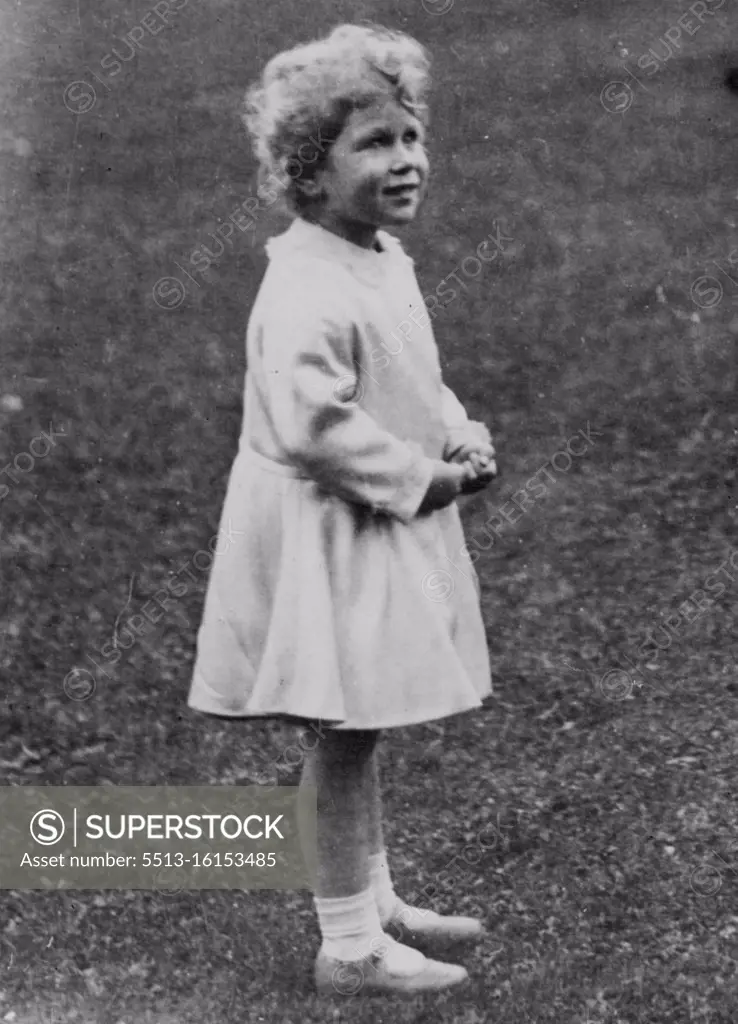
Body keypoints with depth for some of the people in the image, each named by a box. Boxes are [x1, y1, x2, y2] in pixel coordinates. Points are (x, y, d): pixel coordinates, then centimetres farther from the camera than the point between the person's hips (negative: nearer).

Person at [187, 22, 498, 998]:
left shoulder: (385, 261, 9)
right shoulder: (307, 293, -23)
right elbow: (312, 423, -29)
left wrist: (462, 437, 3)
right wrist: (420, 476, -21)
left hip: (386, 526, 10)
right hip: (326, 539, -10)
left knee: (359, 730, 19)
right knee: (344, 732, -2)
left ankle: (373, 901, 32)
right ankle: (349, 944, 8)